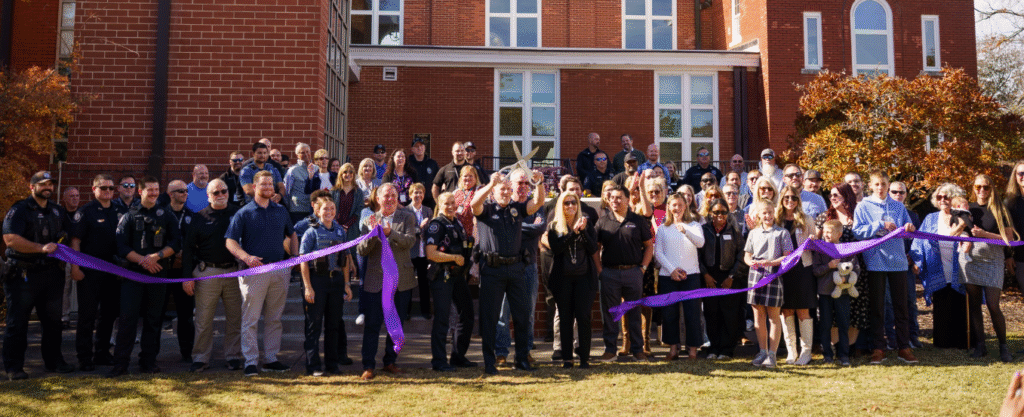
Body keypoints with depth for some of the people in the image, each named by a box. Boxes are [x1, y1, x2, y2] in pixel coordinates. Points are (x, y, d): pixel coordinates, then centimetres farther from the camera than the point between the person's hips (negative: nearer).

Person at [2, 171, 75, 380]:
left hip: (52, 274, 6)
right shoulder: (19, 210, -7)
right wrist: (41, 248, -22)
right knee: (17, 322, 1)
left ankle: (53, 361, 23)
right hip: (23, 275, -6)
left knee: (53, 320, 12)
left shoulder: (58, 211, 14)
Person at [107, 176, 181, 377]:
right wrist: (143, 260, -13)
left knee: (153, 319, 6)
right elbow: (122, 247, 0)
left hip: (158, 273, 1)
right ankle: (120, 363, -2)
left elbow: (175, 243, 3)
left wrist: (156, 256, -12)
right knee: (127, 317, -8)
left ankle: (148, 361, 14)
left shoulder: (167, 215, 10)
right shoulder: (129, 216, 7)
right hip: (133, 272, -1)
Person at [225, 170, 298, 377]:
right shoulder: (244, 213, 0)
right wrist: (246, 257, -22)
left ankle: (271, 359, 19)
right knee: (250, 319, -3)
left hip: (280, 270, 4)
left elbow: (292, 235, 23)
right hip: (254, 270, -4)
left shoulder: (281, 211, 13)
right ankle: (251, 362, 2)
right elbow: (230, 241, -5)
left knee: (274, 318, 10)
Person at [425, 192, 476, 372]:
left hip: (458, 275, 9)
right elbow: (431, 254, -18)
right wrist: (455, 257, -16)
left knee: (467, 315, 12)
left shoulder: (458, 223, 15)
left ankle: (458, 357, 24)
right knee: (442, 318, -6)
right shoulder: (436, 224, -9)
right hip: (442, 276, -9)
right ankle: (438, 361, 2)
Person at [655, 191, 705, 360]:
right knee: (669, 313, 3)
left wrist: (685, 231, -31)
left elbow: (700, 243, -13)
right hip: (667, 275, 1)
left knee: (692, 313, -3)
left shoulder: (693, 225, 7)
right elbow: (658, 253, 4)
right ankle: (673, 348, 14)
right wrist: (672, 269, -9)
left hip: (690, 275, -1)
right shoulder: (662, 228, 10)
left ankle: (693, 349, 6)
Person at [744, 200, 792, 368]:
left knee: (773, 314, -2)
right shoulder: (753, 233, 15)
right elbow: (747, 255, 16)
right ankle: (762, 351, 15)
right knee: (758, 313, 6)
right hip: (755, 273, 4)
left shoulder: (782, 232, 3)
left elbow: (787, 256, -2)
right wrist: (751, 261, -7)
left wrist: (770, 262, -16)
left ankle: (772, 354, 2)